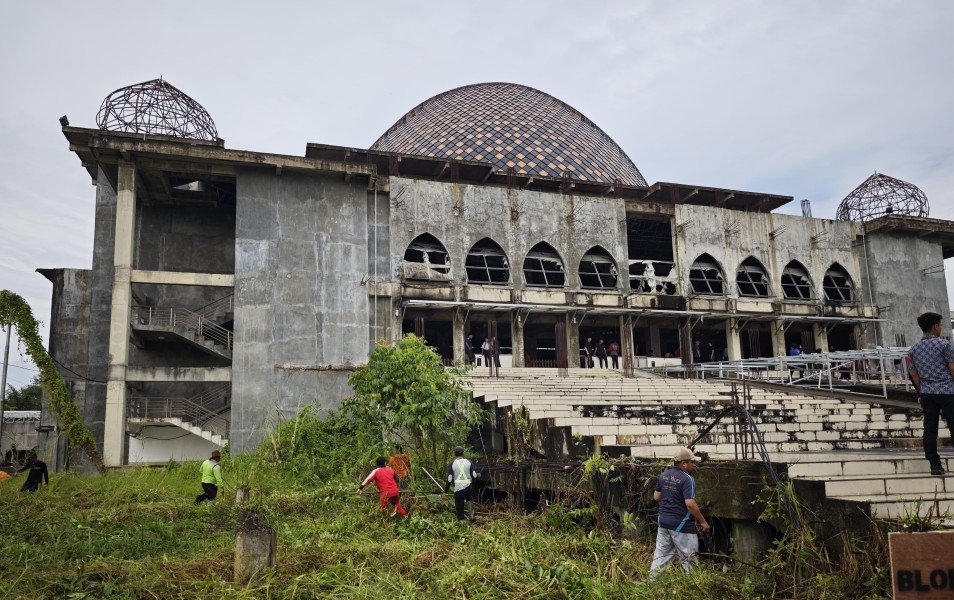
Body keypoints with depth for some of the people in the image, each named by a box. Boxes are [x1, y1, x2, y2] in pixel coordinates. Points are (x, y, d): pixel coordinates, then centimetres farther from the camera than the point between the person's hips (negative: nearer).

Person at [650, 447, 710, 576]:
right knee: (688, 558, 6)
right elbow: (690, 504, -23)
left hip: (663, 521, 7)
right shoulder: (687, 479, -17)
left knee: (661, 555, 13)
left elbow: (656, 497, 12)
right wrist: (703, 521, -14)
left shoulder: (663, 475, 6)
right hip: (681, 524, -7)